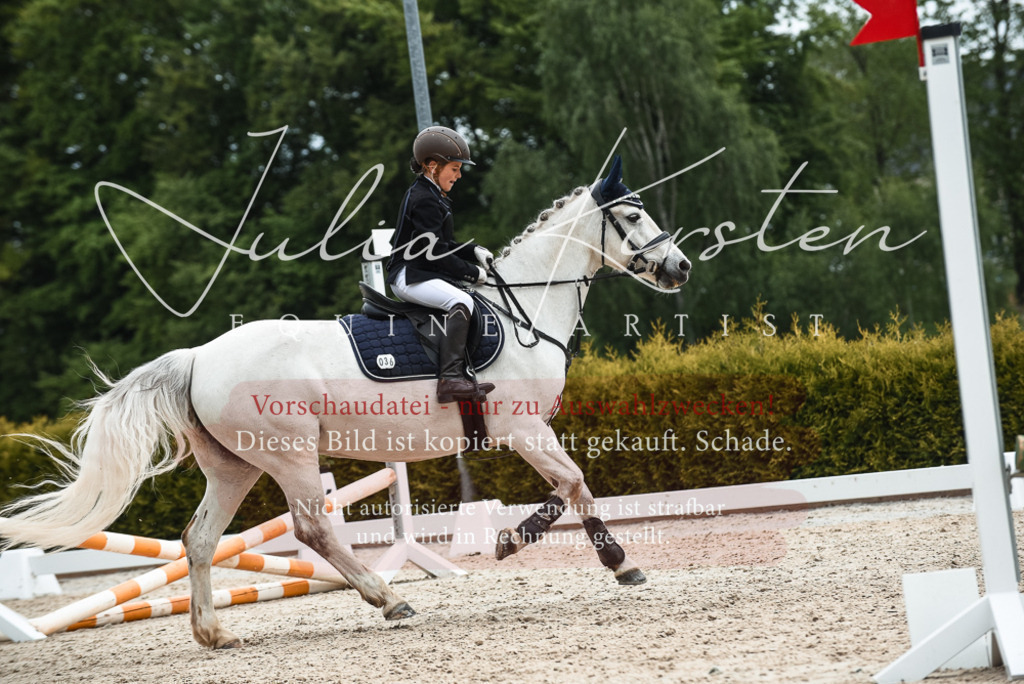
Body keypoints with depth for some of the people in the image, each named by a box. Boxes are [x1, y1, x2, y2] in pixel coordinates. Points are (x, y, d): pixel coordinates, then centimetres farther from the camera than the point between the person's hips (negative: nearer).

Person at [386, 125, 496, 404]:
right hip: (410, 276, -11)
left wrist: (474, 251, 8)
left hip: (424, 274, 11)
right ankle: (450, 378, -40)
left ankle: (461, 376, 2)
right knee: (461, 301, -30)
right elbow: (436, 253, -19)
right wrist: (473, 273, -10)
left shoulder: (433, 197, 18)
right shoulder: (424, 200, -16)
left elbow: (445, 245, 24)